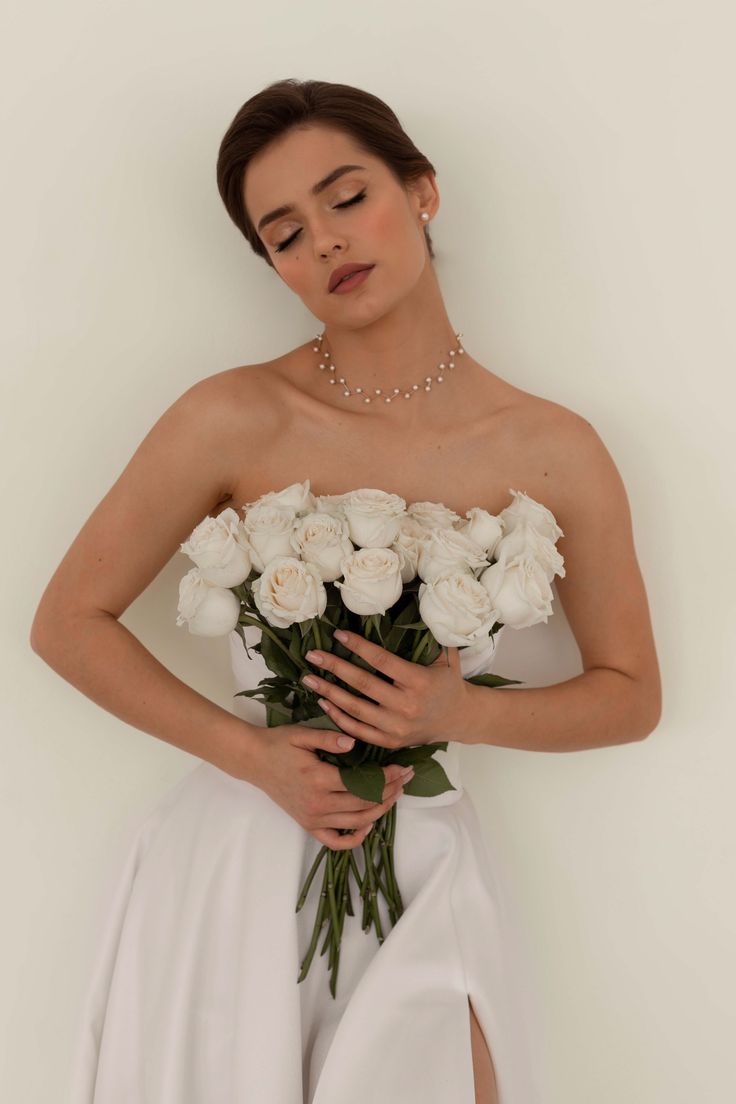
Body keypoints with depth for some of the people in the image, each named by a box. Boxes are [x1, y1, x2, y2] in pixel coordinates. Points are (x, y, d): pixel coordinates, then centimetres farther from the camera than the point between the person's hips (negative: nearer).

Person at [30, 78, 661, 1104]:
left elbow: (631, 695, 4)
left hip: (424, 862, 1)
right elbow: (67, 622, -3)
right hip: (239, 854, -1)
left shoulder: (553, 452, -7)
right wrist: (249, 752, -13)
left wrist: (466, 714, -14)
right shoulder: (236, 421, -11)